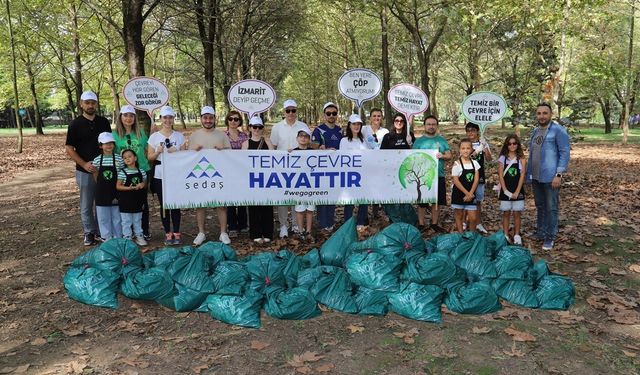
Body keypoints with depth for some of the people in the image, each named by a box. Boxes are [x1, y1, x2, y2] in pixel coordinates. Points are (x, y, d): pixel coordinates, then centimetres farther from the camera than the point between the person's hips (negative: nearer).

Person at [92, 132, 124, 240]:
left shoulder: (119, 159, -5)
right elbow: (96, 178, 8)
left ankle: (118, 237, 20)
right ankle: (107, 237, 20)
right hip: (102, 192, 1)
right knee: (103, 216, 7)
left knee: (116, 216, 9)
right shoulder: (97, 160, -1)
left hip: (115, 192, -1)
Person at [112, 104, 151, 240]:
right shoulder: (115, 134, 0)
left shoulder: (141, 132, 6)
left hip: (142, 170, 2)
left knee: (143, 201, 8)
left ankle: (145, 230, 19)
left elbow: (147, 151, 12)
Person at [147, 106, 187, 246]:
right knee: (164, 205, 5)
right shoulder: (154, 137, 3)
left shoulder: (179, 136, 6)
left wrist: (176, 152, -11)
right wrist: (158, 152, -15)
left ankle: (177, 233, 13)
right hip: (160, 176, 0)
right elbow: (149, 157, 4)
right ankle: (168, 233, 14)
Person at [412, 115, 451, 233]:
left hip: (439, 176, 2)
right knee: (422, 202, 3)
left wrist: (442, 156, -17)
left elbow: (449, 156, 5)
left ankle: (434, 224, 21)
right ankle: (421, 224, 13)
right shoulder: (419, 141, 3)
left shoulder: (442, 140, 9)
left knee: (437, 202, 8)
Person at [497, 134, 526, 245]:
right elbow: (500, 175, -3)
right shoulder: (503, 158, 0)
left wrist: (517, 192, -11)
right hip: (505, 190, 0)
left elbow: (522, 176, -5)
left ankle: (517, 236, 16)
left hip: (518, 190, 0)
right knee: (506, 213, 7)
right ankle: (505, 236, 14)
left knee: (517, 213, 6)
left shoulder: (521, 159, -1)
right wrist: (505, 190, -10)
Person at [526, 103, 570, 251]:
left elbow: (565, 153, -13)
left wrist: (559, 175, -19)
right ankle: (540, 232, 27)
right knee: (540, 206, 16)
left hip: (550, 177, -7)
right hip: (535, 177, 7)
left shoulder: (558, 130, -9)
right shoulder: (535, 131, 13)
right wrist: (528, 172, 15)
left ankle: (550, 238, 8)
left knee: (551, 208, 0)